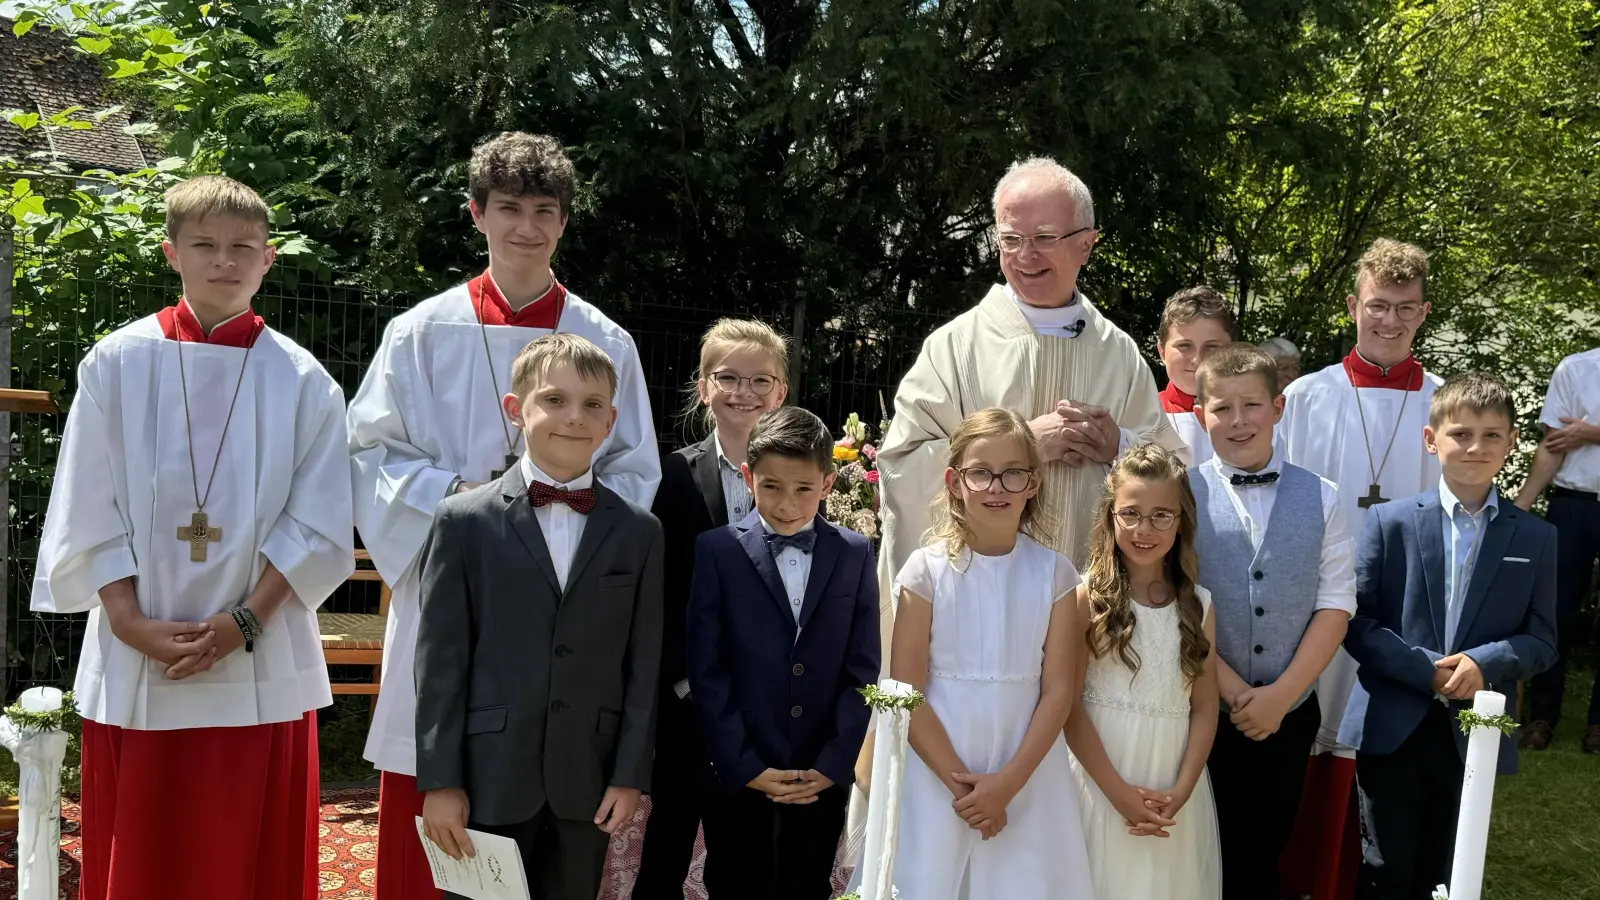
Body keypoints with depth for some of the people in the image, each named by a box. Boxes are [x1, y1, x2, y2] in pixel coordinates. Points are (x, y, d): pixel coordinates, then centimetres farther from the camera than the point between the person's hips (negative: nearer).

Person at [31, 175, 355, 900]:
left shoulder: (301, 381, 1)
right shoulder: (116, 364, 2)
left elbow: (319, 529, -2)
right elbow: (86, 517, 1)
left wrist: (242, 624, -11)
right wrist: (135, 626, -9)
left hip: (261, 668, 0)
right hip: (134, 669, 1)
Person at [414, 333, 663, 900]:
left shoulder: (640, 532, 4)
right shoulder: (464, 522, -2)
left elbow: (644, 663, 4)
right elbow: (440, 661, -3)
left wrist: (631, 774, 0)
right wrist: (440, 782, -6)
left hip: (588, 785, 2)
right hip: (489, 781, -2)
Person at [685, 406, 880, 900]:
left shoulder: (854, 554, 2)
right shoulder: (716, 550, -5)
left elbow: (862, 670, 2)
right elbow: (706, 670, -7)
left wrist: (834, 763, -5)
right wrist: (744, 766, -10)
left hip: (824, 779, 2)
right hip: (738, 778, -2)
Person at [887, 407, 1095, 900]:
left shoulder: (1054, 572, -1)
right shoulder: (927, 569, -6)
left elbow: (1058, 692, -2)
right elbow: (905, 692, -7)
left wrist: (1009, 781, -11)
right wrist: (959, 781, -11)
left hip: (1027, 775, 1)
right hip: (937, 772, -1)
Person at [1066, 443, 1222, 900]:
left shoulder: (1199, 603, 5)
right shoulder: (1086, 597, -7)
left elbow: (1204, 708, 4)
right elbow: (1067, 704, -9)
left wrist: (1181, 791, -7)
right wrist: (1117, 791, -12)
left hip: (1175, 789, 3)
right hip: (1102, 783, -3)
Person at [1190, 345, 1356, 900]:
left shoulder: (1320, 499, 1)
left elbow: (1335, 603, -3)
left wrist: (1280, 694, -11)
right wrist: (1234, 693, -12)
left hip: (1290, 714, 2)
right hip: (1205, 712, -2)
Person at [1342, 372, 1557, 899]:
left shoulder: (1536, 538, 3)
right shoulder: (1390, 522, -3)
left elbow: (1541, 641, 2)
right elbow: (1355, 622, -6)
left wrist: (1486, 662, -17)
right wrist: (1426, 670, -17)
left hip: (1473, 732, 2)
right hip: (1393, 728, -2)